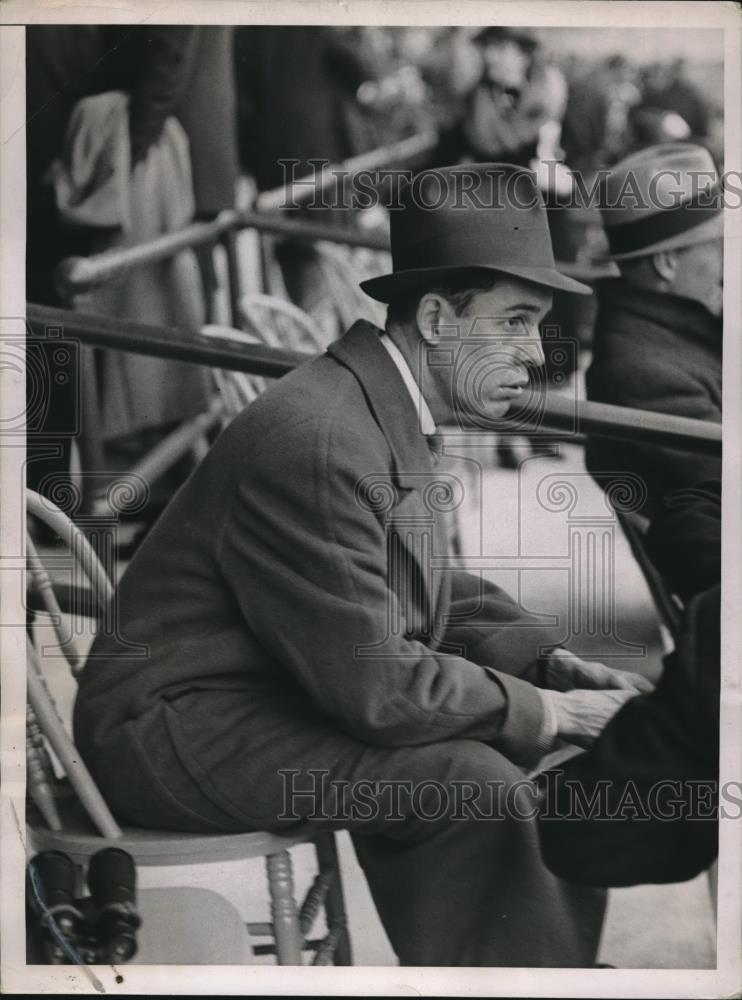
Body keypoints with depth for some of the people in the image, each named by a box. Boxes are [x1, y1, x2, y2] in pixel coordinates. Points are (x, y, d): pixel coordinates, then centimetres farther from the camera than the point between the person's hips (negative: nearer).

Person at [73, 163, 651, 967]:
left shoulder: (392, 416, 5)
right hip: (174, 732, -10)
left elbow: (432, 598, 14)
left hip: (275, 697, 10)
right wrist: (544, 711, -15)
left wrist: (554, 665, -1)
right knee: (468, 785, -24)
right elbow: (372, 686, -26)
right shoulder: (316, 441, -26)